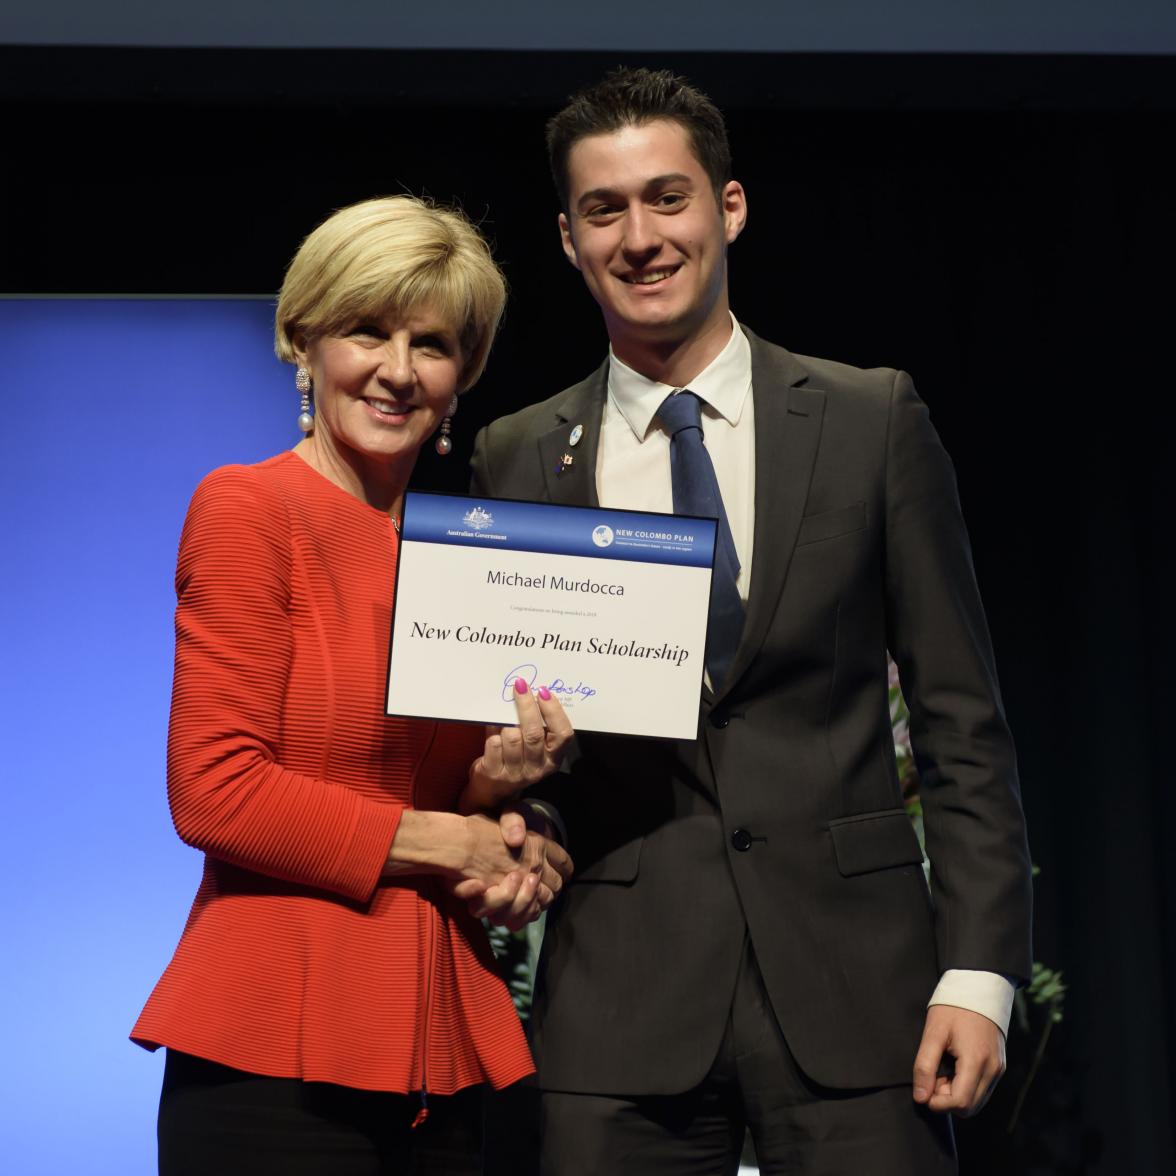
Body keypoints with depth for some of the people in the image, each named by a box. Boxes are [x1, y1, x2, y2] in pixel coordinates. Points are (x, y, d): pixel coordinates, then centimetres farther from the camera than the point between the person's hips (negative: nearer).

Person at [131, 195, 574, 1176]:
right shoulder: (249, 508, -5)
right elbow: (214, 791, -12)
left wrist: (497, 783, -3)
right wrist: (444, 842, -7)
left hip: (440, 1039, 6)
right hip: (280, 1045, -6)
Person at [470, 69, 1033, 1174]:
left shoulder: (873, 421, 4)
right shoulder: (516, 459, 7)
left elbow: (961, 720, 2)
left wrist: (979, 970, -5)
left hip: (850, 971, -1)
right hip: (619, 991, 1)